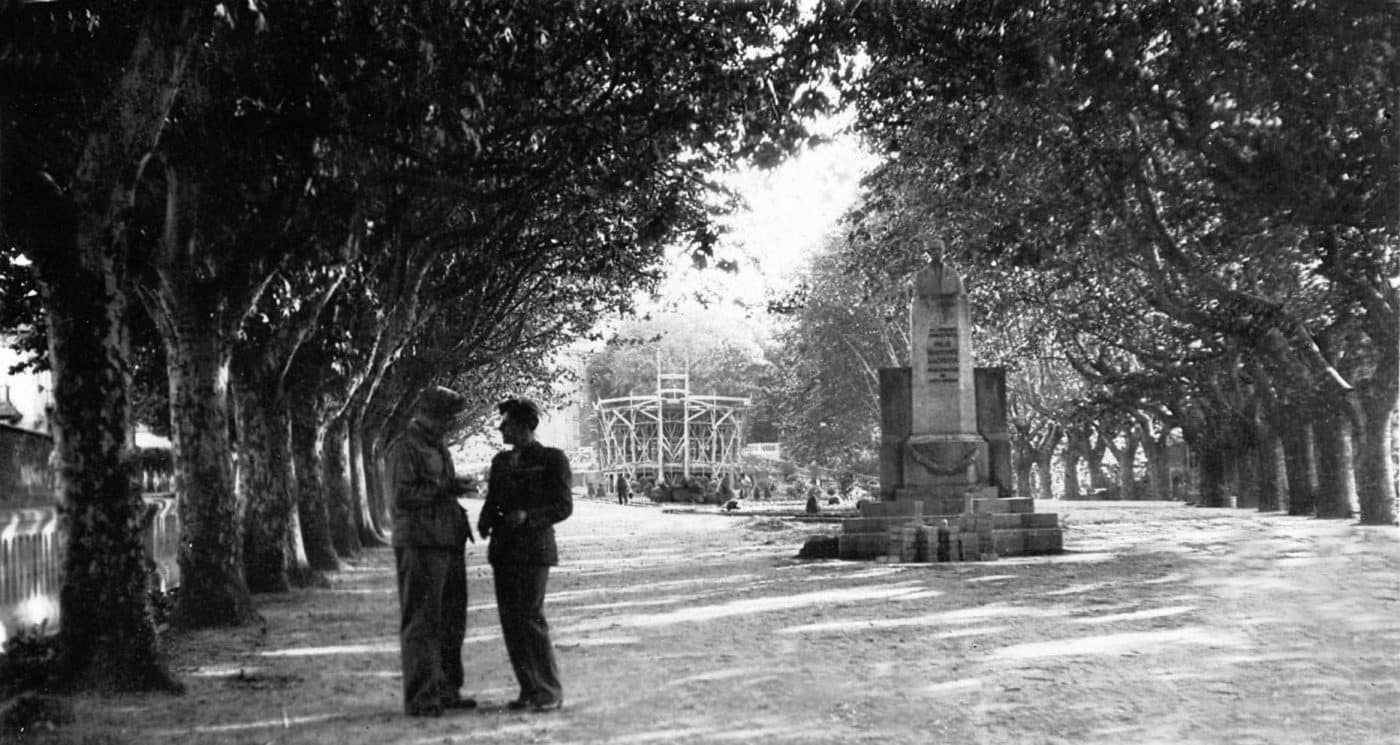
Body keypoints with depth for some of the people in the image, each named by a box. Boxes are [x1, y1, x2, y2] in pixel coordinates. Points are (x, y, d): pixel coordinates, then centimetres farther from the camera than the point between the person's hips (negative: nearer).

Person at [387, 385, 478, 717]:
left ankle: (446, 691, 22)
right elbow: (399, 497, -17)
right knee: (421, 623, -5)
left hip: (449, 543, 9)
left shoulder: (438, 447, 19)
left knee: (451, 622, 13)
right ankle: (421, 699, 0)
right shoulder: (404, 448, -8)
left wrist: (459, 485, 10)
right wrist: (445, 488, -18)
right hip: (420, 544, -9)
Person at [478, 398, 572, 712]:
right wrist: (485, 520, -2)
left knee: (531, 618, -10)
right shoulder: (501, 461, 16)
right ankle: (529, 689, 13)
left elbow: (564, 506, -5)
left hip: (533, 548, -6)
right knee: (510, 620, 4)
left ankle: (550, 691, 0)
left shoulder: (552, 459, -2)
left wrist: (527, 515, -19)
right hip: (503, 548, 6)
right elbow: (492, 500, 20)